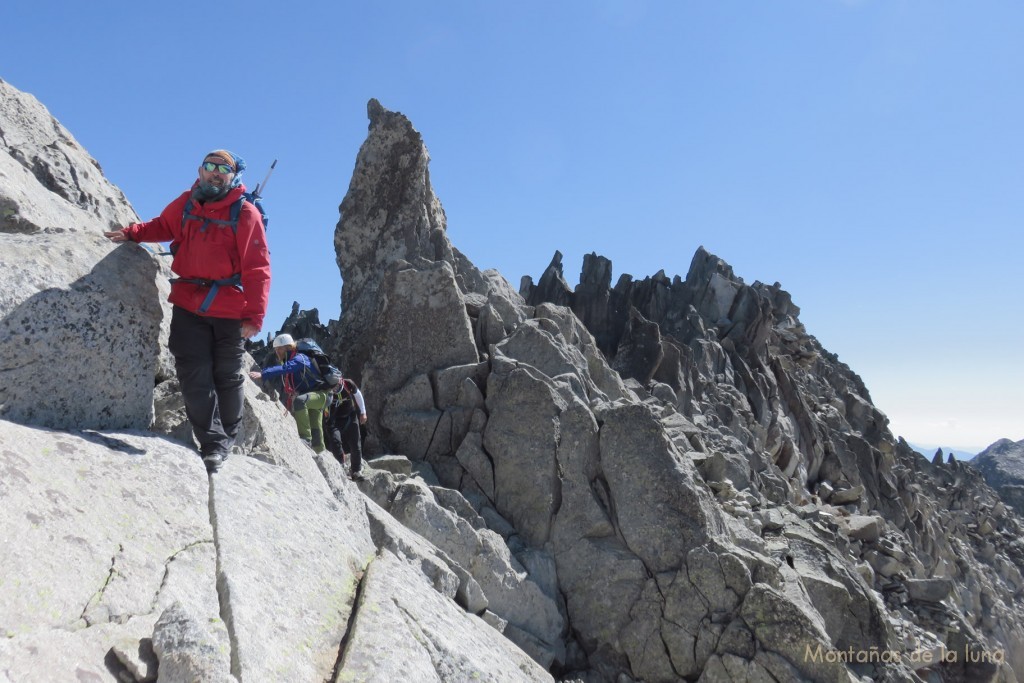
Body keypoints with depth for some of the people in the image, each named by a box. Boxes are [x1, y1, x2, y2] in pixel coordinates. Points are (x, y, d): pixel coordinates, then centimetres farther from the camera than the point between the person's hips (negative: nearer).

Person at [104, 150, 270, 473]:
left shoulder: (245, 213, -7)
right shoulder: (185, 204, 7)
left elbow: (257, 268, -11)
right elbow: (163, 227, 28)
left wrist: (254, 315, -16)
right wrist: (132, 233, 9)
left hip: (230, 309, -3)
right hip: (188, 304, 4)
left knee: (227, 376, 9)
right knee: (194, 376, -1)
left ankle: (226, 438, 28)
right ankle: (212, 443, 7)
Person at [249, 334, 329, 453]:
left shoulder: (299, 358, -18)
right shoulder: (287, 361, 8)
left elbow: (284, 369, -38)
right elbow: (288, 389, 11)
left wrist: (262, 374, -47)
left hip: (320, 394, -9)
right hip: (308, 396, 9)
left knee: (299, 400, -36)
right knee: (314, 430, 10)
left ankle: (305, 437, -32)